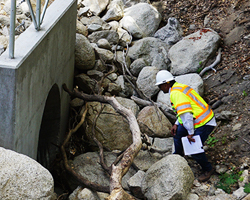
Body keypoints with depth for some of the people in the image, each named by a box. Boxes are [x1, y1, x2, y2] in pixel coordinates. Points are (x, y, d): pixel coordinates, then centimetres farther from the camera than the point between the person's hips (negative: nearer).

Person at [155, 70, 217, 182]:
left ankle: (208, 170, 11)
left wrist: (190, 133, -24)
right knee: (178, 133, 23)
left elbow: (185, 113, -28)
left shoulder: (176, 93, -22)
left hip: (204, 124, -11)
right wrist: (176, 124, 12)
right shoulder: (179, 88, 11)